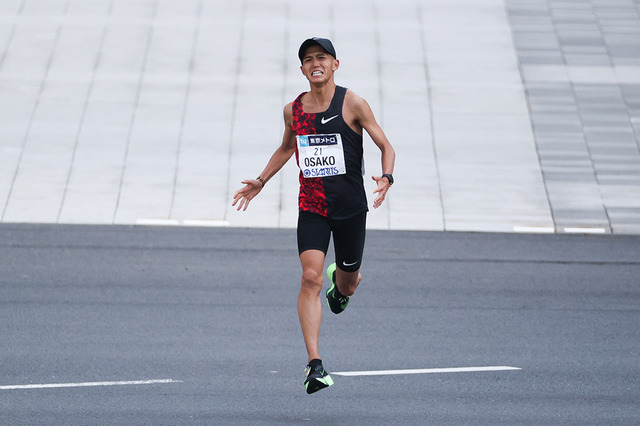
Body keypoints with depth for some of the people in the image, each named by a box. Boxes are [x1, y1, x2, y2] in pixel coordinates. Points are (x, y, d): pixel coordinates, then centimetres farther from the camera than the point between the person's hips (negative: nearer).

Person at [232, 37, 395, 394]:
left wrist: (387, 178, -22)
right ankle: (315, 365, -21)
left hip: (350, 207, -1)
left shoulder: (352, 104, -8)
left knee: (347, 283, 13)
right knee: (311, 278, -17)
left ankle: (342, 281, 55)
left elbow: (386, 146, -4)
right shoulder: (293, 110, 3)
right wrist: (261, 181, 16)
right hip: (312, 206, 1)